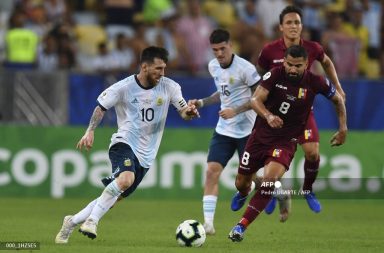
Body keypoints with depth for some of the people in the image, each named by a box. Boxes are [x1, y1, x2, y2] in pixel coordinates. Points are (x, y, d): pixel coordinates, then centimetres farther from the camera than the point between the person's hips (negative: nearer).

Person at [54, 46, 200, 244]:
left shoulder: (169, 87, 0)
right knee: (126, 179, -36)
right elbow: (101, 108, 3)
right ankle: (92, 221, -27)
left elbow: (184, 112, 5)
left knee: (113, 198, 5)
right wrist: (90, 132, -11)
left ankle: (72, 222, 23)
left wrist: (189, 112, -19)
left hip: (145, 155, 4)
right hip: (124, 144, -4)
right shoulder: (124, 88, -8)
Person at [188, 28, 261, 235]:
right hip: (223, 130, 6)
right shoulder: (213, 67, 6)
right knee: (212, 171, -11)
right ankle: (208, 223, -15)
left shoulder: (245, 68, -16)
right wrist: (201, 102, 10)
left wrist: (236, 111, -22)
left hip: (246, 130, -6)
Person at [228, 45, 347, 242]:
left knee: (270, 177, -28)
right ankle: (242, 195, 53)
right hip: (261, 135, 2)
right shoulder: (275, 75, -13)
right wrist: (268, 116, -41)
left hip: (286, 141, -2)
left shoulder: (315, 82, -10)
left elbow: (338, 99, 8)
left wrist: (343, 129, 6)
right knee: (242, 182, 11)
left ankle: (241, 226, -22)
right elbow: (255, 99, -22)